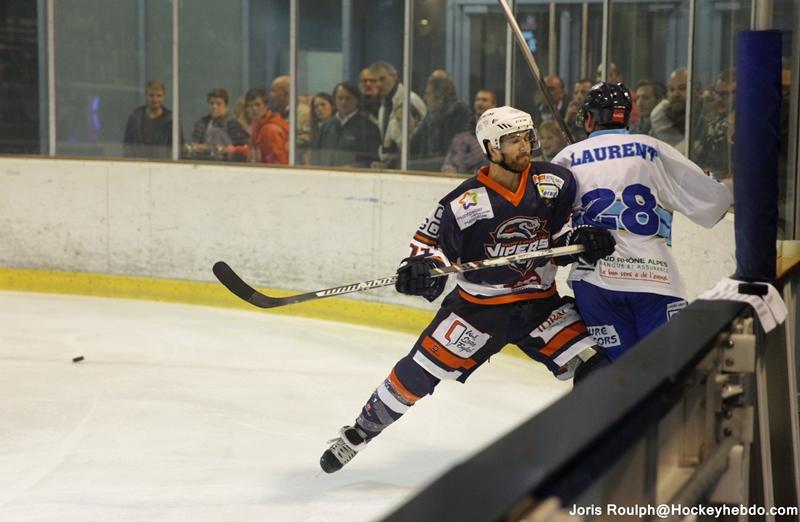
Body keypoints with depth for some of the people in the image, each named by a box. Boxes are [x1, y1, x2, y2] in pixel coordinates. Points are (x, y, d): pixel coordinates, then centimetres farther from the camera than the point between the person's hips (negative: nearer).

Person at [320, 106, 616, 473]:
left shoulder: (554, 184, -7)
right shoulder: (465, 202, -16)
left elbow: (562, 230, 6)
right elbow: (430, 241, -8)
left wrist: (582, 240, -15)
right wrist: (422, 267, -29)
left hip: (540, 302, 2)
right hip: (477, 305, -2)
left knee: (589, 363, -14)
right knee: (420, 370, -5)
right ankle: (360, 432, 14)